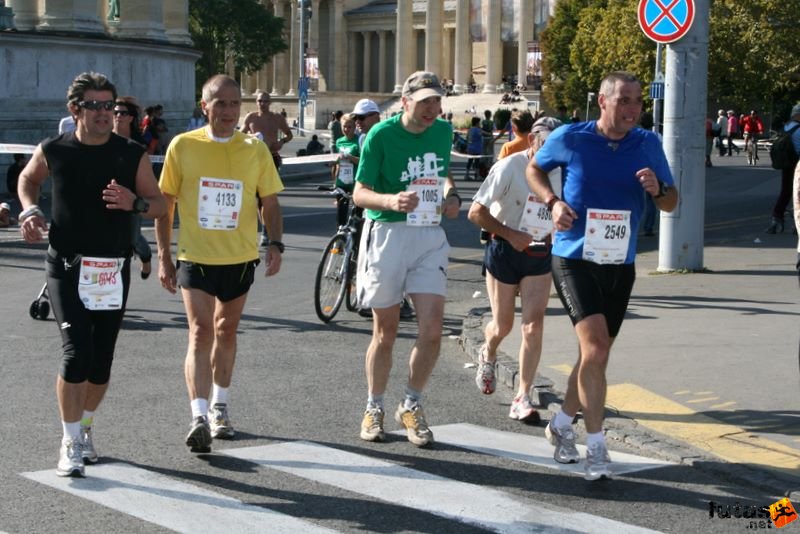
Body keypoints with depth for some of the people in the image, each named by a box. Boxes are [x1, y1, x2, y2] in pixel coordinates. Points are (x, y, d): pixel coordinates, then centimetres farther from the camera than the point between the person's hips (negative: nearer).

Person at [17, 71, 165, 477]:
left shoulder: (132, 156, -1)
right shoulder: (53, 151, -1)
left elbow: (159, 204, 5)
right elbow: (28, 179, 20)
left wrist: (134, 202, -16)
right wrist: (29, 211, 1)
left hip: (113, 271, 2)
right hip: (66, 267, -2)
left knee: (102, 359, 8)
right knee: (76, 351, -14)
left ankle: (85, 427, 33)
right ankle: (71, 443, -3)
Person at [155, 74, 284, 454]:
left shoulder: (255, 150, 1)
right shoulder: (183, 146, -3)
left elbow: (270, 203, 8)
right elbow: (164, 203, 3)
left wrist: (276, 243, -8)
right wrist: (164, 257, 0)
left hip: (239, 258, 2)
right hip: (195, 256, -2)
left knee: (226, 331, 15)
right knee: (200, 332, -12)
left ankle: (219, 407, 31)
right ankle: (199, 416, -18)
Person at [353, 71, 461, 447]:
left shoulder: (443, 131, 6)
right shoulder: (381, 135, -9)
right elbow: (359, 193, -9)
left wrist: (451, 195, 4)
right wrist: (391, 200, -29)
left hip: (429, 236, 4)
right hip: (387, 233, -4)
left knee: (432, 328, -6)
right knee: (385, 332, 5)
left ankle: (411, 406, 13)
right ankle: (374, 409, 23)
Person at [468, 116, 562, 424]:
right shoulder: (510, 167, -15)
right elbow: (476, 212, -14)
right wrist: (510, 234, -21)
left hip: (540, 256, 3)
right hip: (504, 251, -2)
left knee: (533, 327, -9)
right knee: (503, 325, 10)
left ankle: (522, 398, -2)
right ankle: (488, 355, 47)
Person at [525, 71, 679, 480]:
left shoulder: (648, 145, 1)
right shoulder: (570, 139, -7)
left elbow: (672, 204, 7)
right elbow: (534, 169, 11)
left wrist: (657, 189, -16)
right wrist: (553, 202, -7)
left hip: (620, 264, 4)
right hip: (574, 259, -4)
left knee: (595, 354, 15)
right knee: (596, 348, -18)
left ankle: (562, 424, 37)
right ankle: (595, 446, -11)